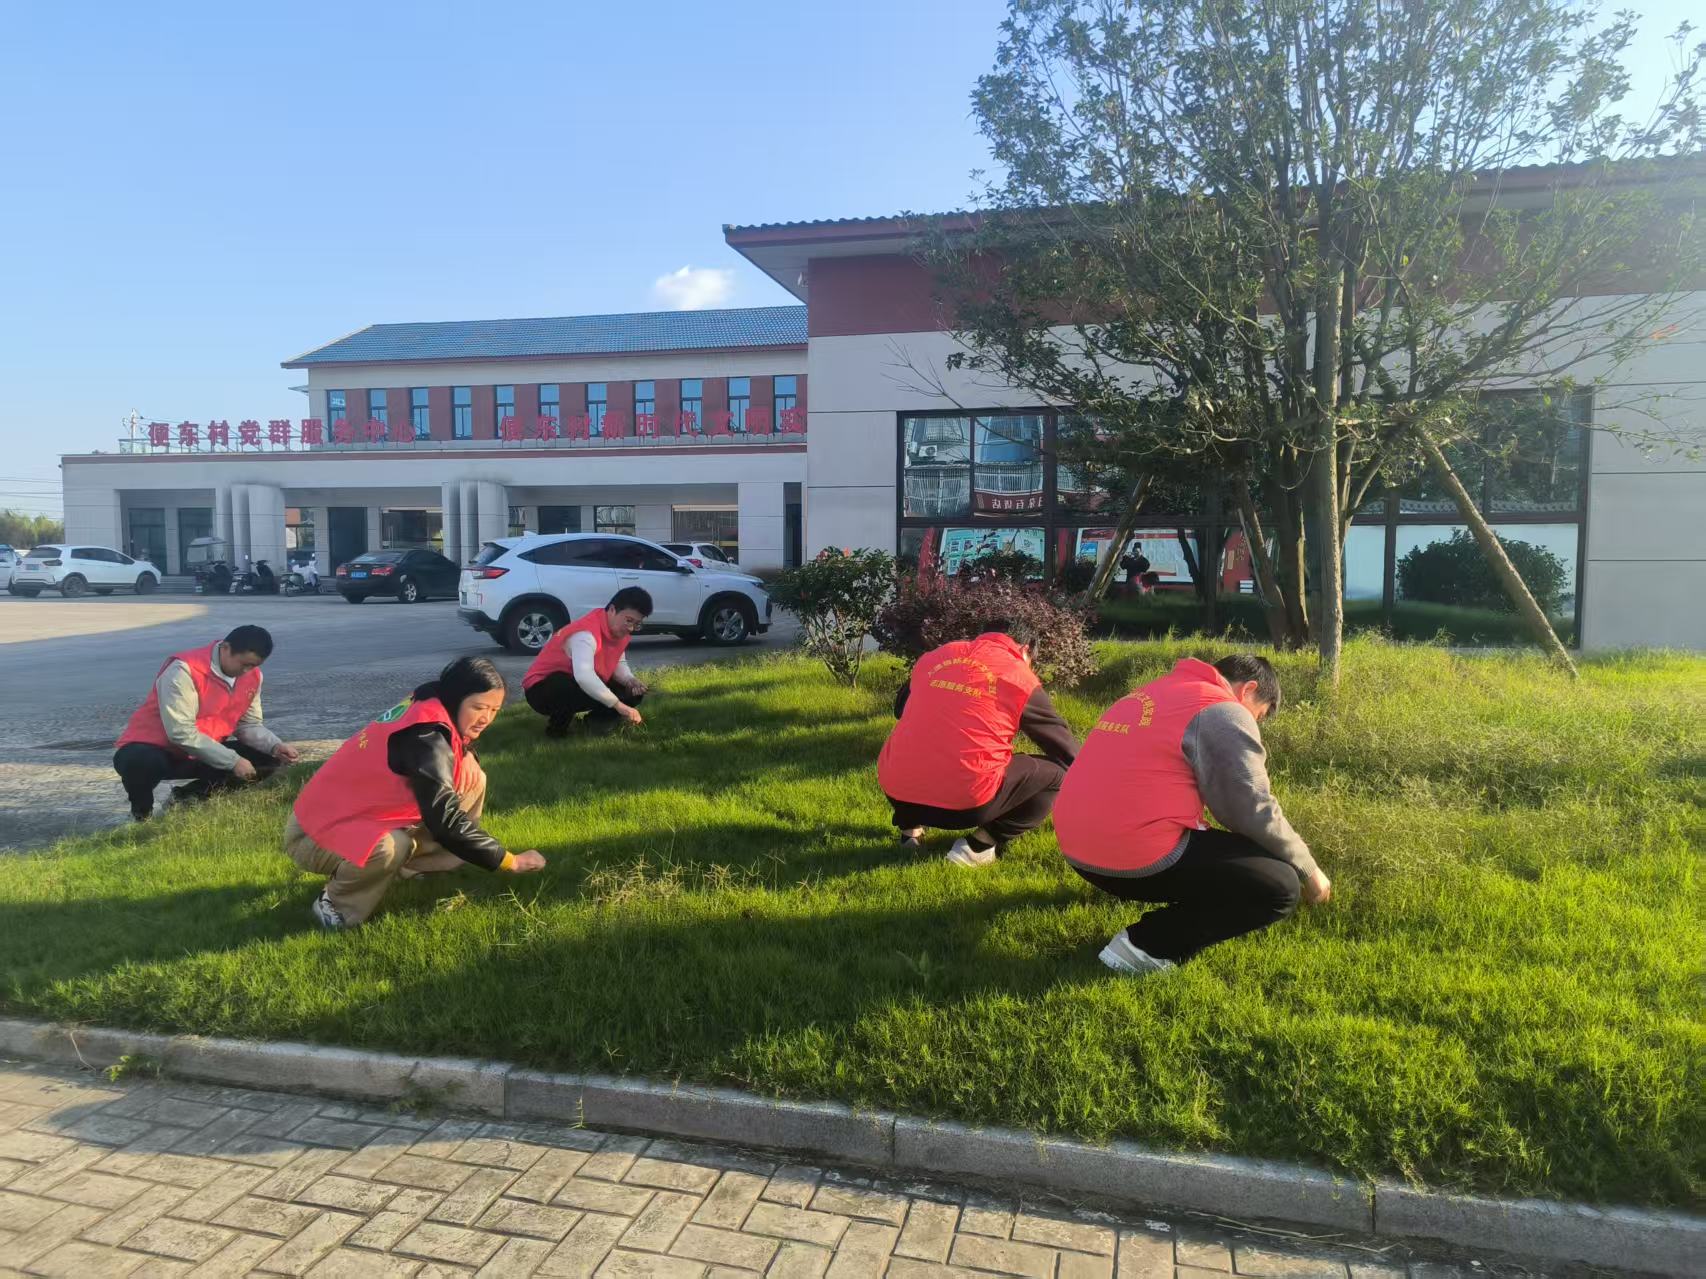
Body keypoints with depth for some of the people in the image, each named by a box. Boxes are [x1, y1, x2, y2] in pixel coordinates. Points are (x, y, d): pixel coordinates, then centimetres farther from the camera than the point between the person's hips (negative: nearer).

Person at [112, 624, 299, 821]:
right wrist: (233, 761, -29)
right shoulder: (184, 670, -26)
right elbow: (181, 733, -30)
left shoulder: (252, 675, -5)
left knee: (266, 760, -9)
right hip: (157, 750, -6)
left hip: (205, 755, 6)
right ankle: (142, 809, -5)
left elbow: (249, 724, 3)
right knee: (139, 763, -40)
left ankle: (188, 796, 0)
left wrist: (275, 747, -18)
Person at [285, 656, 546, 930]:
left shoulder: (428, 705, -5)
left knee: (473, 781, -2)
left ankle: (413, 866, 5)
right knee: (391, 848, -41)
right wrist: (509, 861, -27)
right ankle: (336, 904, -10)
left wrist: (466, 753, -8)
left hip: (365, 815, 9)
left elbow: (459, 739, 18)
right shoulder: (426, 736, -30)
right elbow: (445, 820, -36)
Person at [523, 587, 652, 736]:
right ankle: (556, 726, -13)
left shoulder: (619, 630, -5)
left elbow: (618, 663, 2)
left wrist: (630, 681, -22)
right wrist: (619, 706, -48)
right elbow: (583, 676, -47)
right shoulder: (587, 633, -32)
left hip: (583, 685, 8)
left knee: (633, 692, -8)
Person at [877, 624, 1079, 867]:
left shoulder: (932, 658, 17)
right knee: (1055, 771, 12)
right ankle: (979, 845, 1)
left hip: (897, 793, 5)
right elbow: (1066, 750, 16)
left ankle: (909, 830, 19)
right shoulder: (1021, 678, 7)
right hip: (966, 801, -5)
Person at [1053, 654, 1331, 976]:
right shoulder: (1224, 713, -5)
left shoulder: (1156, 693, 21)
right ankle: (1146, 945, -3)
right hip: (1136, 859, -10)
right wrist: (1308, 870, 10)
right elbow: (1254, 813, -6)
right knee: (1279, 888, 0)